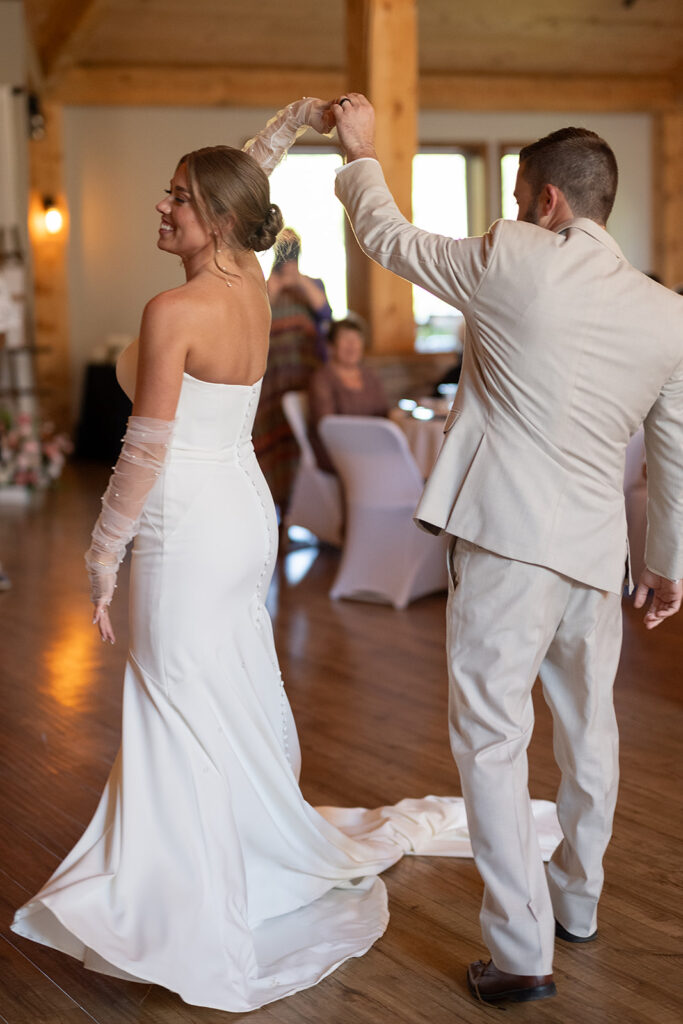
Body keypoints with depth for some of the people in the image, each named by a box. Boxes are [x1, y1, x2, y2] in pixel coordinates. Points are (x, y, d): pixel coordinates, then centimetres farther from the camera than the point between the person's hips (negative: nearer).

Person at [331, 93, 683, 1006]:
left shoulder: (515, 263, -8)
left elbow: (388, 237, 5)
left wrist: (361, 152, 23)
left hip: (509, 540, -6)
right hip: (597, 550, 6)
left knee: (492, 739, 0)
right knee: (588, 731, 21)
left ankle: (522, 950, 0)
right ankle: (578, 903, 39)